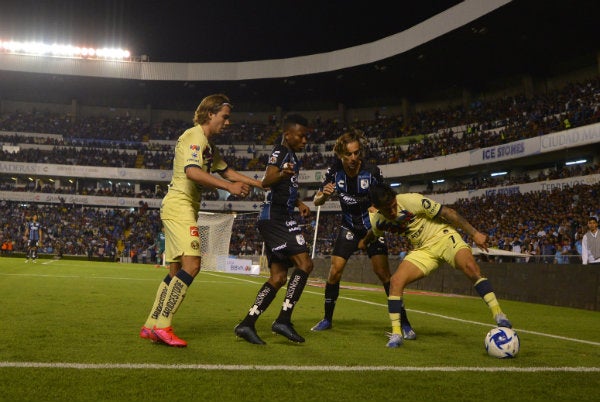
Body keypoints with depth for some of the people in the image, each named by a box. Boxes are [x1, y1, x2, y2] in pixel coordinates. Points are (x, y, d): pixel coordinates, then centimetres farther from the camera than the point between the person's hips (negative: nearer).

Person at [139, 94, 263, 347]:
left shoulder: (208, 144, 22)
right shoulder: (195, 136, -9)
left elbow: (226, 170, 31)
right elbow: (192, 171, -24)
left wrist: (261, 184, 28)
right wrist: (229, 187, -26)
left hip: (183, 207, 10)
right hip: (179, 204, -10)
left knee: (176, 271, 8)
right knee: (191, 264, -19)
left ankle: (151, 326, 13)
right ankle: (162, 325, -17)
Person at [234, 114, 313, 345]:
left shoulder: (291, 156, 22)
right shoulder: (280, 152, -7)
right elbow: (266, 182, -25)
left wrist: (299, 203, 19)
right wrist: (282, 174, -45)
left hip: (277, 219, 10)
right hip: (275, 217, -10)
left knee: (278, 278, 6)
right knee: (304, 263, -16)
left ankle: (247, 324, 4)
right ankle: (284, 320, -15)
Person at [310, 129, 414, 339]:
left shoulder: (372, 171, -21)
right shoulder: (334, 171, -14)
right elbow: (317, 201, -6)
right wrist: (324, 194, -28)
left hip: (372, 226, -2)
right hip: (349, 227, 3)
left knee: (383, 274, -12)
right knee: (334, 272, -4)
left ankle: (404, 323, -1)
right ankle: (327, 319, 15)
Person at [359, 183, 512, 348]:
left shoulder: (411, 200, -22)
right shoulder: (377, 221, -6)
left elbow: (447, 212, -17)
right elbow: (373, 233, 21)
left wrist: (474, 233, -19)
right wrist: (364, 242, 42)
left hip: (443, 236, -4)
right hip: (422, 249, 4)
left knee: (470, 267, -31)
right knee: (395, 281, -17)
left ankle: (498, 315, -25)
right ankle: (396, 334, -8)